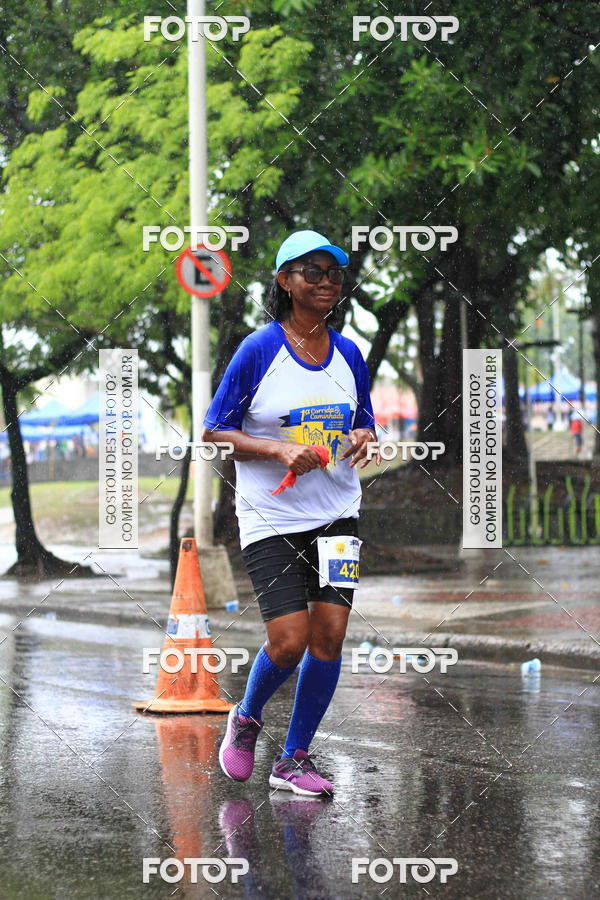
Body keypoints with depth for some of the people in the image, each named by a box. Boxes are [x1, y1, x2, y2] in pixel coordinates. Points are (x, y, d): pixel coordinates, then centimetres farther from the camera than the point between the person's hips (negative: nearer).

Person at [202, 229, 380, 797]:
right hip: (270, 518, -4)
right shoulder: (258, 350, -7)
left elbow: (365, 423, 20)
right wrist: (282, 451, -19)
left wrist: (363, 440, -4)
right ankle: (246, 720, 22)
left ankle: (293, 760, 10)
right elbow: (213, 432, -5)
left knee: (329, 635, -5)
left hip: (336, 515, 4)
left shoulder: (348, 354, 7)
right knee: (289, 641, -10)